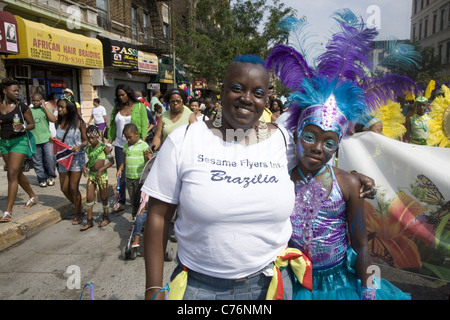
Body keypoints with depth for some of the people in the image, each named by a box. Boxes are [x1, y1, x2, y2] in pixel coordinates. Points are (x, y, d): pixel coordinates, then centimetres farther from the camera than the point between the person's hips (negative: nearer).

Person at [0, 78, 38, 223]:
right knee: (17, 173, 16)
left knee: (12, 174, -12)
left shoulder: (22, 107, -6)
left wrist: (23, 127, -21)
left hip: (19, 141, -5)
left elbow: (32, 124, -1)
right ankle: (33, 196, 37)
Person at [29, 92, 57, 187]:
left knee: (50, 158, -8)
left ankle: (51, 176, 13)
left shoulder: (45, 109, 10)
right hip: (34, 140, 1)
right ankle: (42, 179, 18)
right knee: (37, 162, 5)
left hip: (46, 138, -1)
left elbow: (53, 120, -7)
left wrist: (44, 107, -5)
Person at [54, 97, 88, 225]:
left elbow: (85, 140, -3)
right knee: (64, 188, 8)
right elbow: (58, 140, 16)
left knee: (73, 188, -2)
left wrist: (80, 146, -23)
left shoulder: (79, 122, -9)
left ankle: (78, 214, 16)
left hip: (76, 158, -5)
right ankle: (79, 207, 31)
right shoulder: (58, 123, 5)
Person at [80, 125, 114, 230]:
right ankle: (90, 221, 13)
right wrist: (85, 166, 3)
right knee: (89, 197, 4)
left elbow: (111, 161, -11)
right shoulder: (88, 148, 7)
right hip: (91, 175, 5)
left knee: (103, 197, 7)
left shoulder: (104, 147, -11)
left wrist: (101, 169, -19)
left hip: (101, 175, -5)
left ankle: (106, 217, 26)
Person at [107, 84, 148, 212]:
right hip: (120, 145, 4)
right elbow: (112, 126, 12)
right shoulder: (117, 108, 12)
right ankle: (121, 202, 15)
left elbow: (144, 125, -6)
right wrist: (109, 142, 5)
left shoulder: (139, 106, 0)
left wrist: (143, 141, -16)